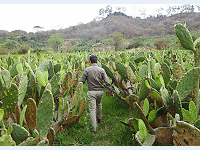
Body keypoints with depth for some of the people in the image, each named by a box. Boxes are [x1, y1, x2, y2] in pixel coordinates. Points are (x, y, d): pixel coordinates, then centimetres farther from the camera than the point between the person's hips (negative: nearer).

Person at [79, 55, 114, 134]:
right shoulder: (101, 70, -3)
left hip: (91, 92, -2)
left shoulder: (87, 70, -6)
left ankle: (94, 129, 3)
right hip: (100, 91, 3)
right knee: (99, 104, 28)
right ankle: (99, 119, 50)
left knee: (92, 109, 1)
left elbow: (81, 81, -3)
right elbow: (107, 82, -6)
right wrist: (111, 92, 2)